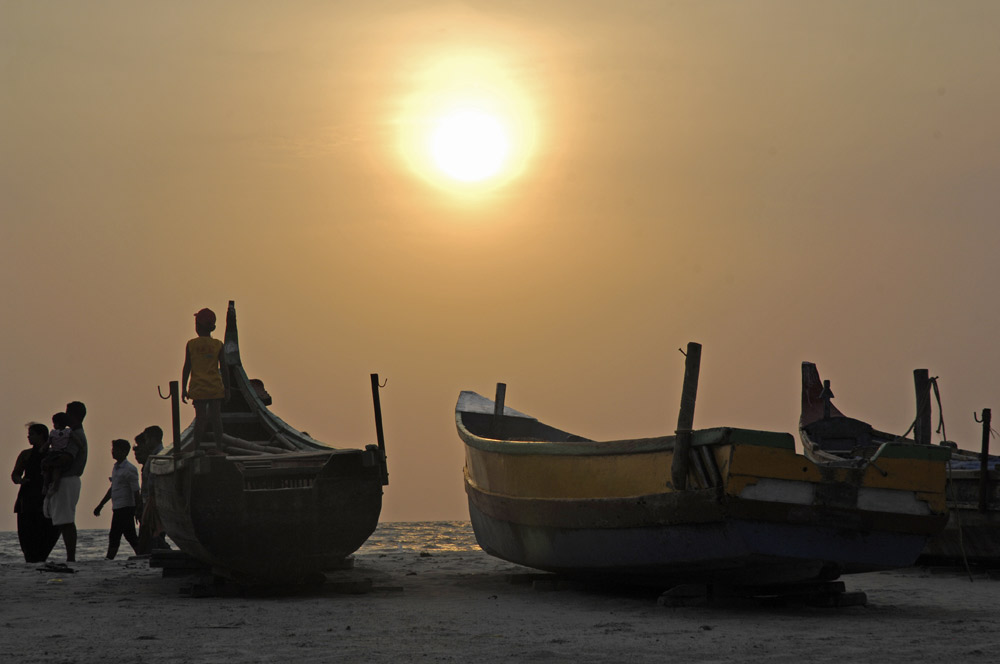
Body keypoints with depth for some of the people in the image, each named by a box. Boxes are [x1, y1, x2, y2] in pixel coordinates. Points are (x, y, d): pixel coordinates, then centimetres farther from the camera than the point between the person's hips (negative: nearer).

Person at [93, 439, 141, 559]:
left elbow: (136, 492, -14)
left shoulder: (130, 469, -11)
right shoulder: (115, 468, 16)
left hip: (126, 508, -9)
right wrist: (100, 505, 28)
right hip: (117, 509, 9)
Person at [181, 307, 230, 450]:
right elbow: (224, 368, 0)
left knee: (200, 418, 2)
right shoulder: (218, 345, 0)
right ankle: (219, 446, 2)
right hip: (215, 387, 0)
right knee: (216, 417, 3)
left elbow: (186, 368, -1)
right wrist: (227, 388, 7)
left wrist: (183, 388, 6)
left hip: (198, 388, 0)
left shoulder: (191, 344, -1)